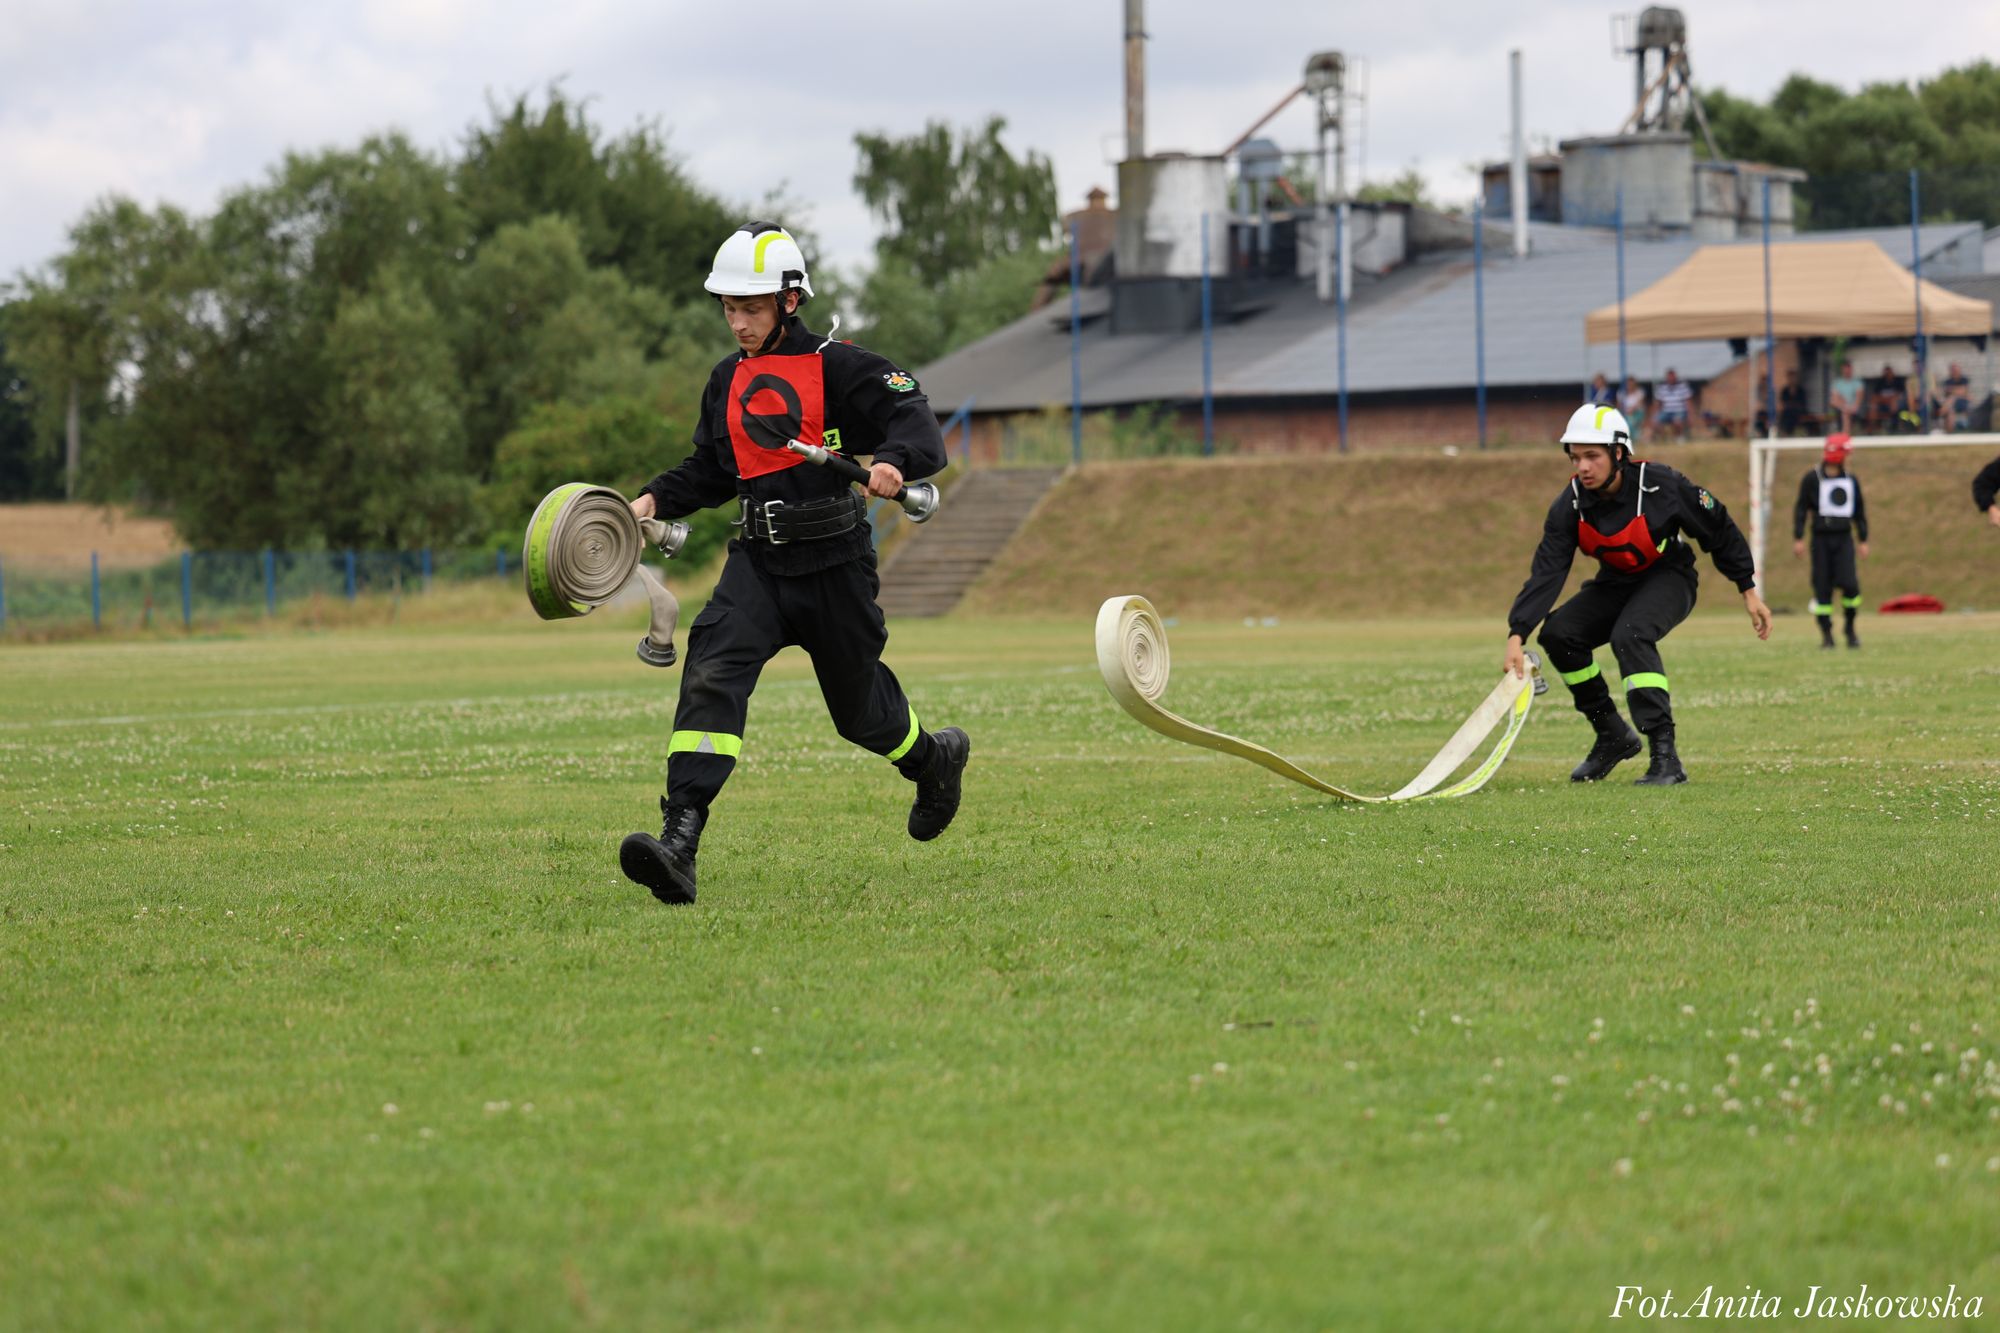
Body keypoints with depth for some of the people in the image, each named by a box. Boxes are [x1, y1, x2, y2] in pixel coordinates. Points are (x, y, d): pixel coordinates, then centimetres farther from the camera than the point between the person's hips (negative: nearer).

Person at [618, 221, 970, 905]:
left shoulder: (837, 367, -7)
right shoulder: (728, 380, 12)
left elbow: (915, 420, -15)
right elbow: (711, 471, 24)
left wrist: (894, 461, -37)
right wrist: (656, 500, 8)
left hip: (834, 564, -4)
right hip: (758, 562, 4)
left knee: (860, 707, 11)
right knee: (711, 675, -20)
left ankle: (936, 757, 48)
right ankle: (679, 842, -31)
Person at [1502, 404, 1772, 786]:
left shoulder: (1661, 485, -26)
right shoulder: (1569, 506, -16)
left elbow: (1720, 531, -11)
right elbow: (1546, 574, -21)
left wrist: (1749, 590, -6)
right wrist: (1517, 636, -34)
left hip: (1669, 577, -5)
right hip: (1616, 583, 5)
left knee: (1629, 635, -33)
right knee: (1558, 634, -13)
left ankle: (1666, 758, -36)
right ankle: (1613, 736, 6)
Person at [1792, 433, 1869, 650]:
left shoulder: (1851, 480, 11)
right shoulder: (1812, 479, -1)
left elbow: (1859, 512, 17)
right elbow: (1801, 509, 0)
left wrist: (1862, 540, 14)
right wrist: (1798, 538, -6)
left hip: (1844, 538, 2)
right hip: (1821, 539, -2)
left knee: (1849, 583, -11)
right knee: (1822, 587, -1)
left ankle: (1850, 628, 8)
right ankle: (1826, 634, 7)